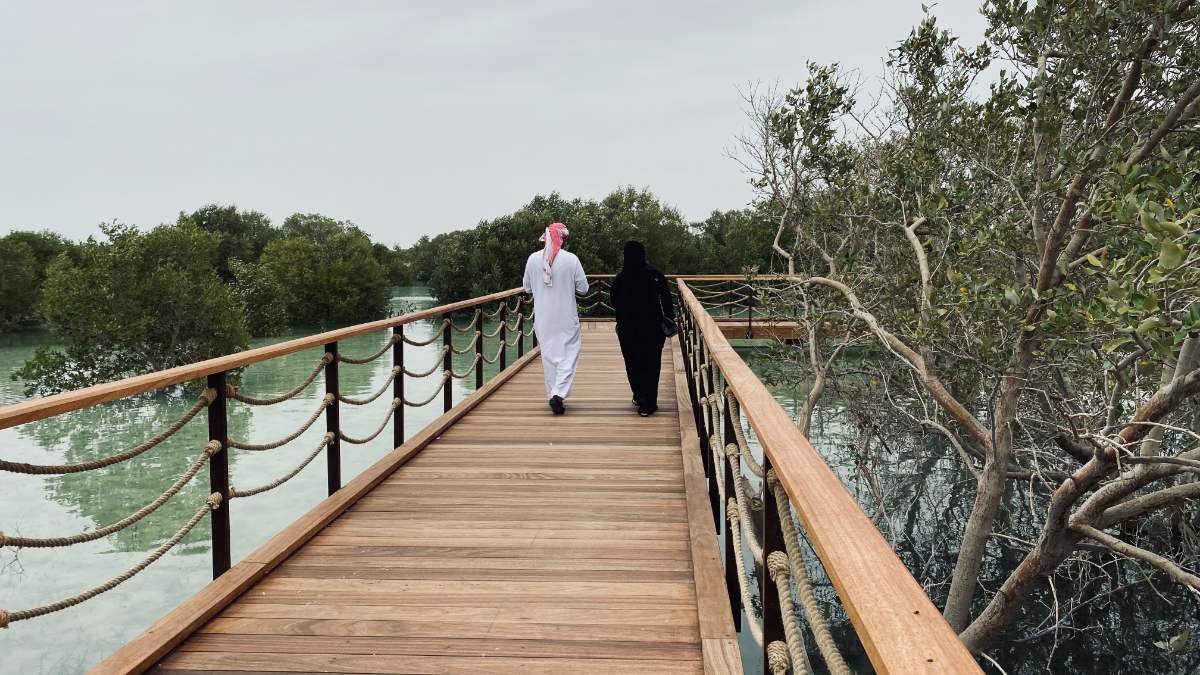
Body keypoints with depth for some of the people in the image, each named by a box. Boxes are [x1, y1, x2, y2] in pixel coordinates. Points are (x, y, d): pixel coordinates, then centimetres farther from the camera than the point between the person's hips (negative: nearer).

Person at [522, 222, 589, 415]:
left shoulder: (533, 259, -4)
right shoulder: (571, 259, -12)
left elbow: (527, 288, 5)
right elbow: (583, 289, -6)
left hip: (543, 318, 3)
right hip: (566, 318, -3)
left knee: (548, 355, 15)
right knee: (568, 355, 5)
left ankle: (553, 394, 21)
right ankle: (558, 393, -10)